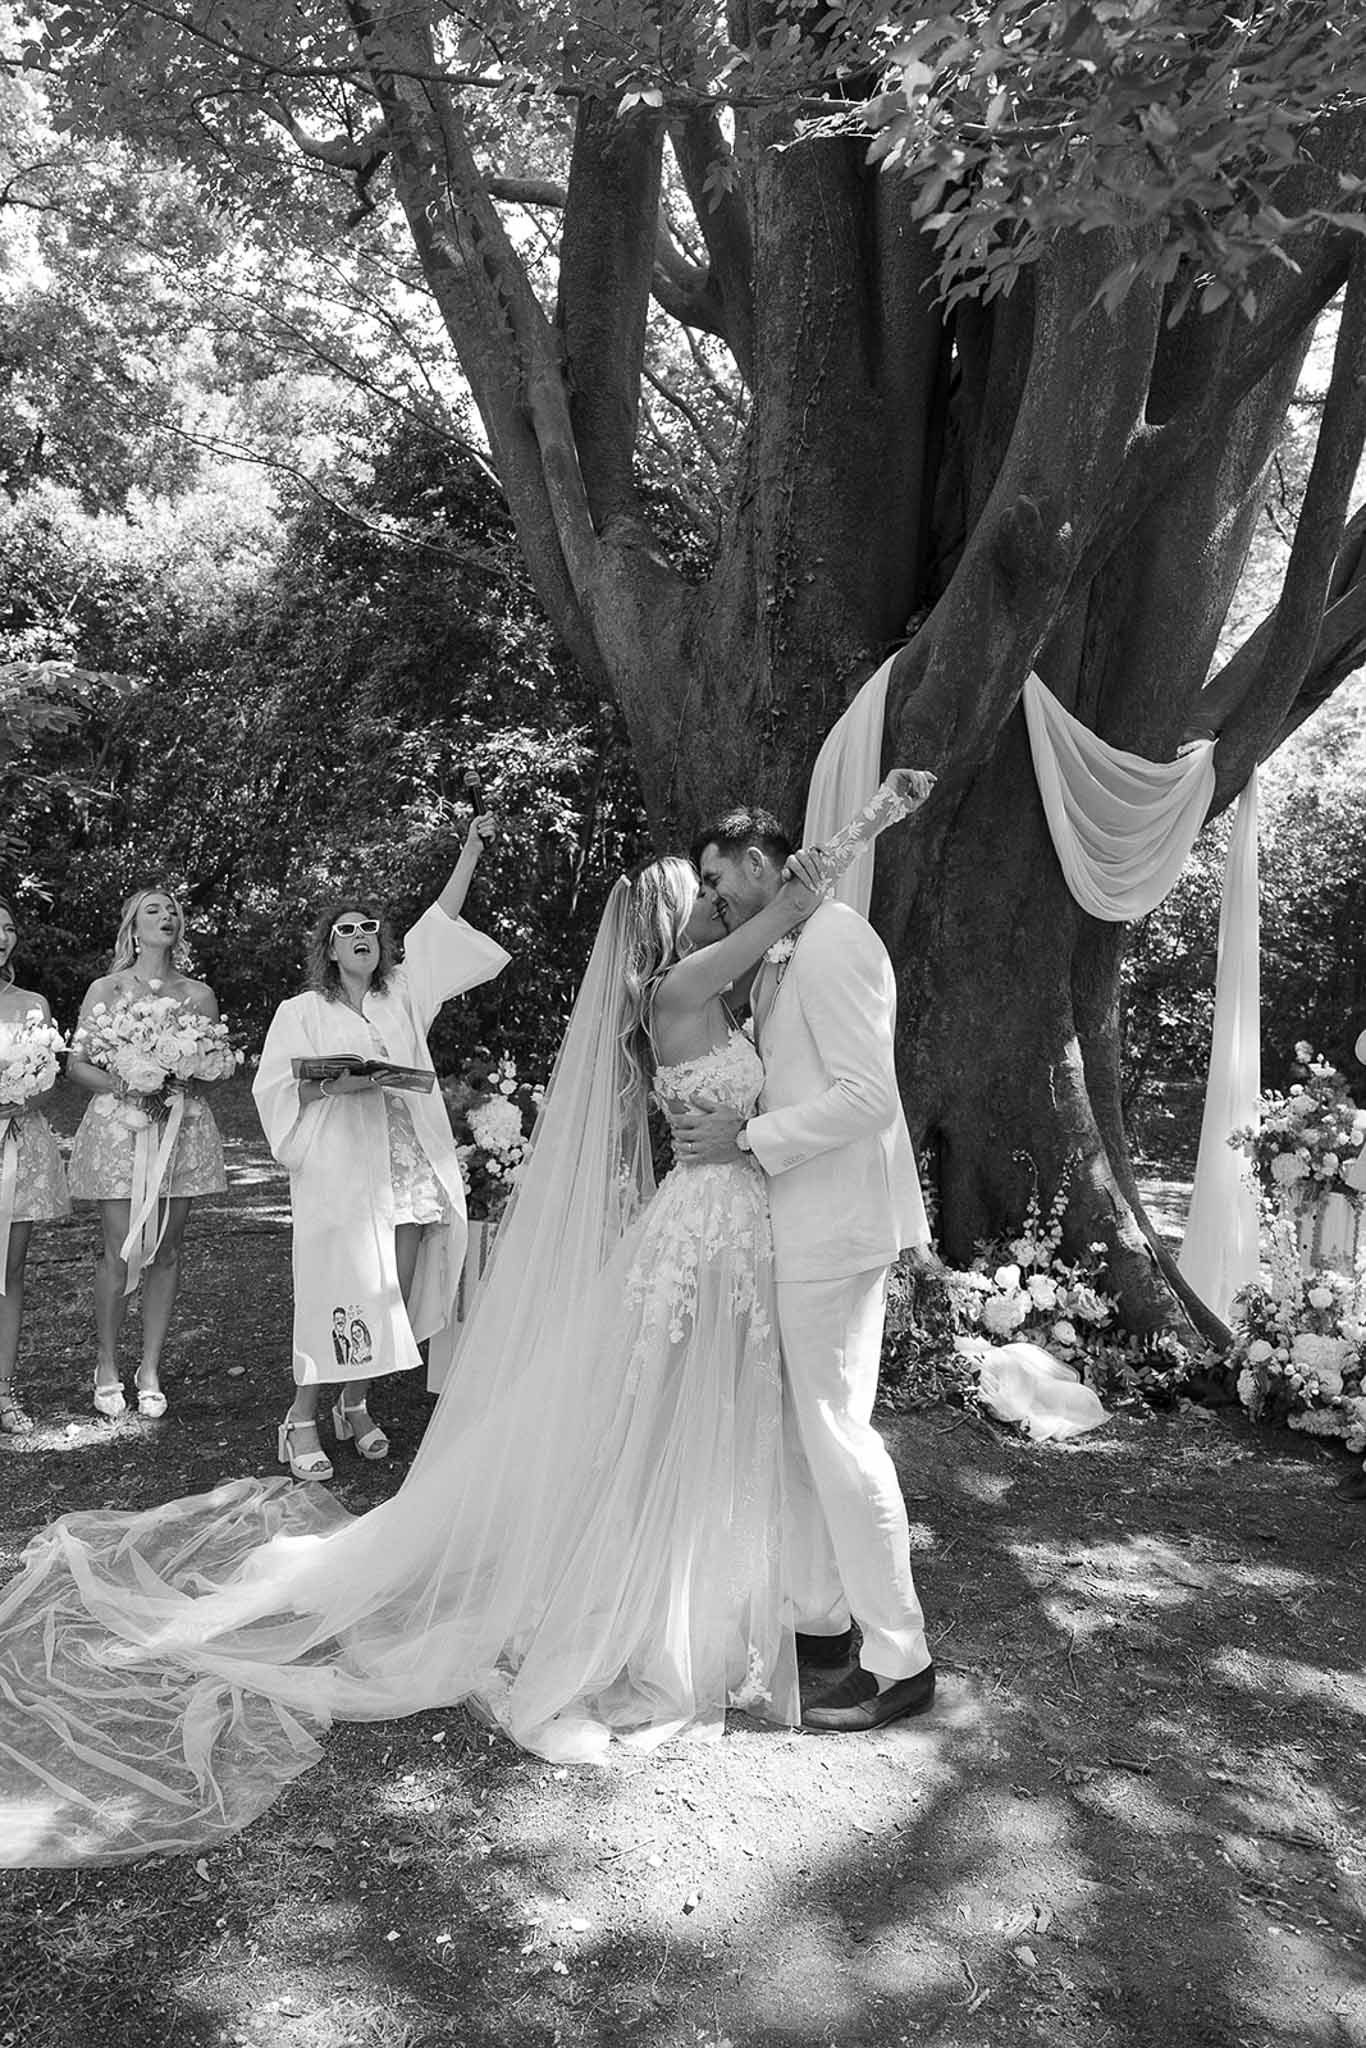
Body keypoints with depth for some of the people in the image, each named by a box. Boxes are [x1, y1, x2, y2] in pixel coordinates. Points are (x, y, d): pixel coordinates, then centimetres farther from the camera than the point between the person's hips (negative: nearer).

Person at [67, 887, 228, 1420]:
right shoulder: (105, 990, 5)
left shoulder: (198, 994, 10)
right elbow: (77, 1063, 4)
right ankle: (106, 1367, 10)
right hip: (119, 1126, -2)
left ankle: (150, 1369, 13)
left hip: (181, 1126, 2)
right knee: (119, 1250, -6)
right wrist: (121, 1086, -13)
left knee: (165, 1251, 3)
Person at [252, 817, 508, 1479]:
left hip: (407, 1169, 5)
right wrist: (333, 1086, -17)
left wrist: (471, 851, 15)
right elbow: (272, 1089, -1)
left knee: (396, 1297, 6)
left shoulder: (403, 994, 15)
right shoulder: (302, 1012, 4)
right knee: (337, 1293, -7)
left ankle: (355, 1404, 23)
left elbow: (442, 921, 16)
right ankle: (302, 1420, 7)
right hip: (339, 1171, -4)